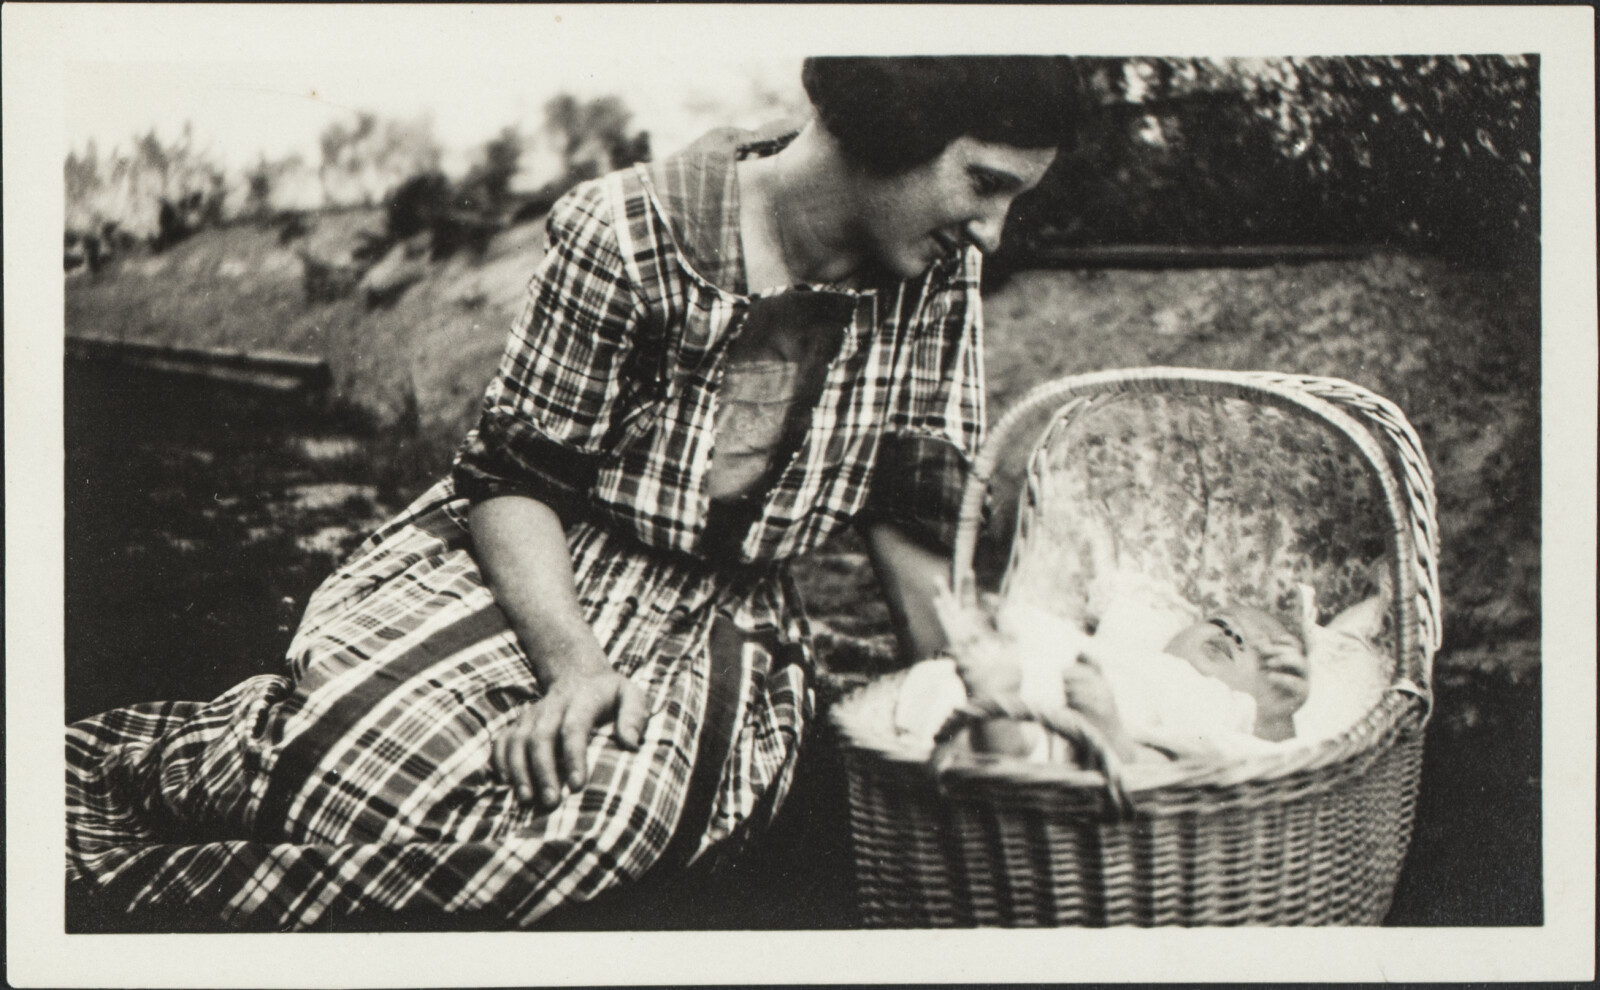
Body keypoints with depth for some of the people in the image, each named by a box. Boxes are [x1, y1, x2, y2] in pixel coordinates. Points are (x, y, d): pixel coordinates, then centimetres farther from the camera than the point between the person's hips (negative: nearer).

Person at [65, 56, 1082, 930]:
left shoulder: (939, 280, -2)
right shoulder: (626, 233, -15)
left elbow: (921, 522, 5)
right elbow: (511, 475, -12)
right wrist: (574, 665, -26)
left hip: (723, 615, 3)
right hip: (536, 570, -3)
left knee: (606, 813, -29)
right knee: (373, 747, -32)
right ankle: (119, 758, 1)